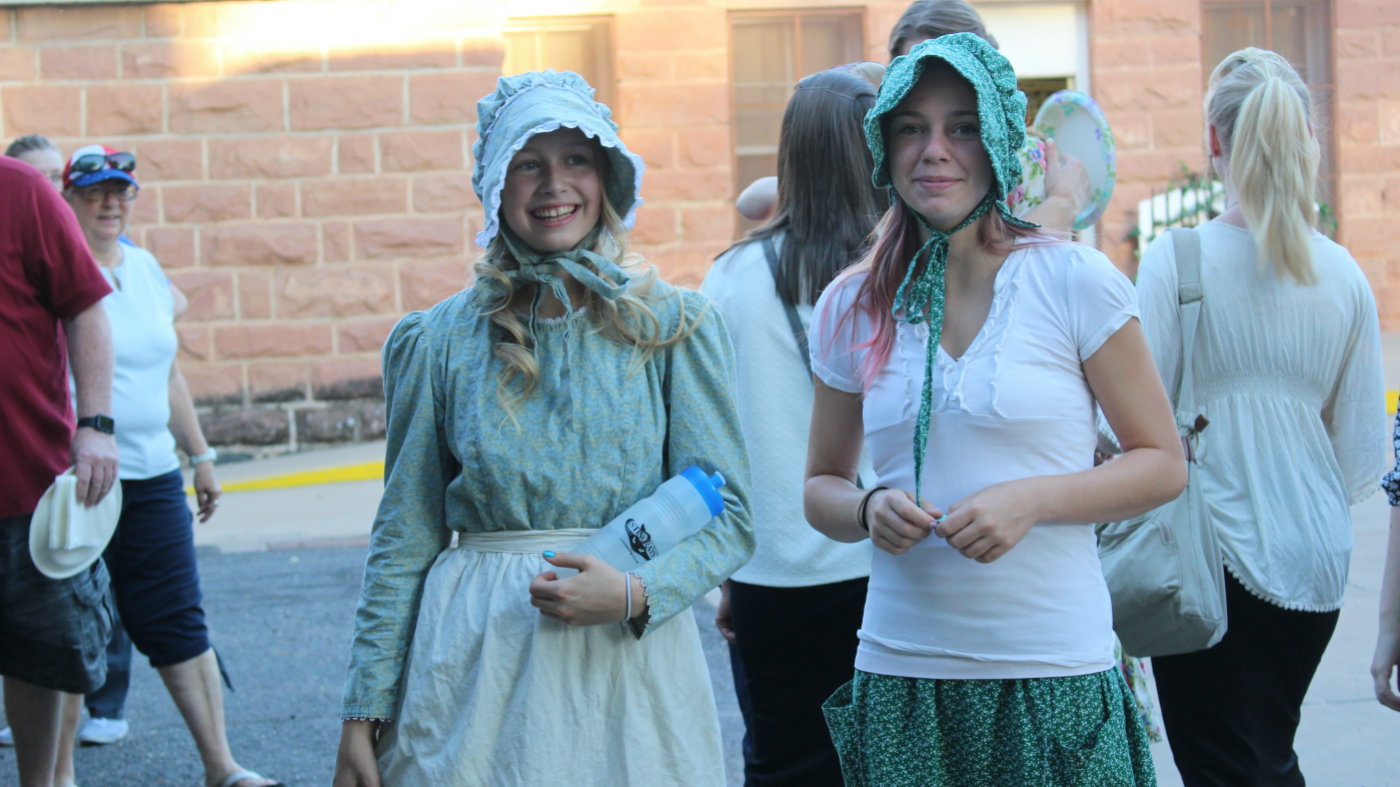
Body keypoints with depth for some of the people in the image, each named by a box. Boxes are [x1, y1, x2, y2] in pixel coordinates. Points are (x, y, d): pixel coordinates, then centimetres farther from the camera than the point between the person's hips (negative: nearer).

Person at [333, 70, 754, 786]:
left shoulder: (675, 327, 1)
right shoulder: (441, 340, 3)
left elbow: (728, 518, -1)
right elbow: (404, 540, 6)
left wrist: (635, 593, -19)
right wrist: (364, 713, 2)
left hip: (628, 657, 0)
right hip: (474, 667, 1)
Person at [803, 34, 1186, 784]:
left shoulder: (1075, 282, -4)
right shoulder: (852, 308, 5)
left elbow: (1163, 464, 0)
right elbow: (821, 488, 14)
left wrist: (1032, 499, -15)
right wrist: (870, 509, -8)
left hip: (1054, 670, -2)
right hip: (899, 669, 3)